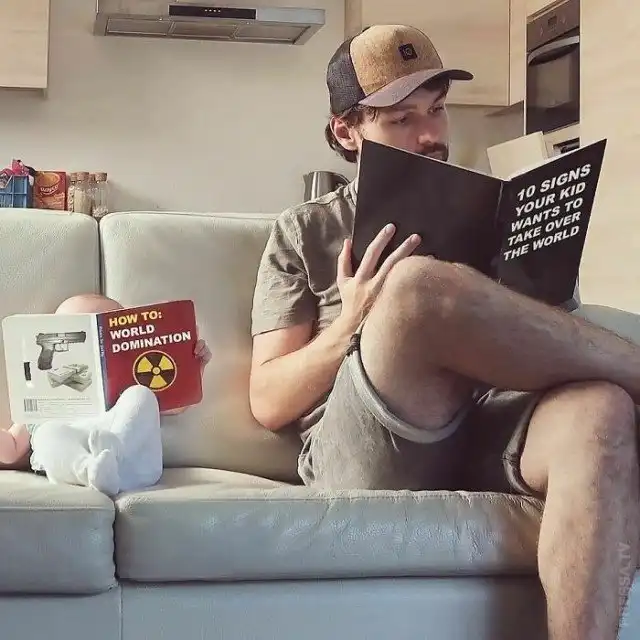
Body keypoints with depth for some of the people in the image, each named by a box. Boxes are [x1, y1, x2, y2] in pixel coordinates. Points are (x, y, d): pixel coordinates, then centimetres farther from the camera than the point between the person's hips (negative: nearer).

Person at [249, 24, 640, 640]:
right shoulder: (305, 233, 18)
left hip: (489, 427, 3)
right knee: (418, 284, -34)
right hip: (362, 450, -2)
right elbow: (267, 403, 10)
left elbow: (537, 346, 20)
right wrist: (353, 324, -7)